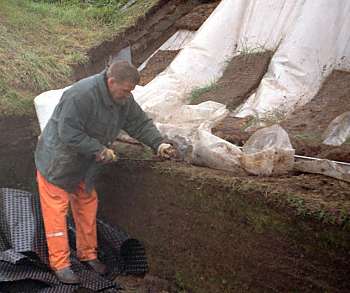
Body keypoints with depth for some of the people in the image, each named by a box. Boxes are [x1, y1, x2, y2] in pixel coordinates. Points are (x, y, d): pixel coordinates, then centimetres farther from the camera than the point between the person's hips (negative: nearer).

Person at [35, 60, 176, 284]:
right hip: (57, 163, -7)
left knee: (87, 207, 14)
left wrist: (158, 143, -12)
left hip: (84, 165, 8)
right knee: (57, 211, 0)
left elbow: (140, 123, 2)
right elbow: (68, 134, -32)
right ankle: (60, 263, 11)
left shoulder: (124, 99, -6)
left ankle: (88, 254, 29)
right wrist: (100, 150, -27)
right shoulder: (80, 95, -32)